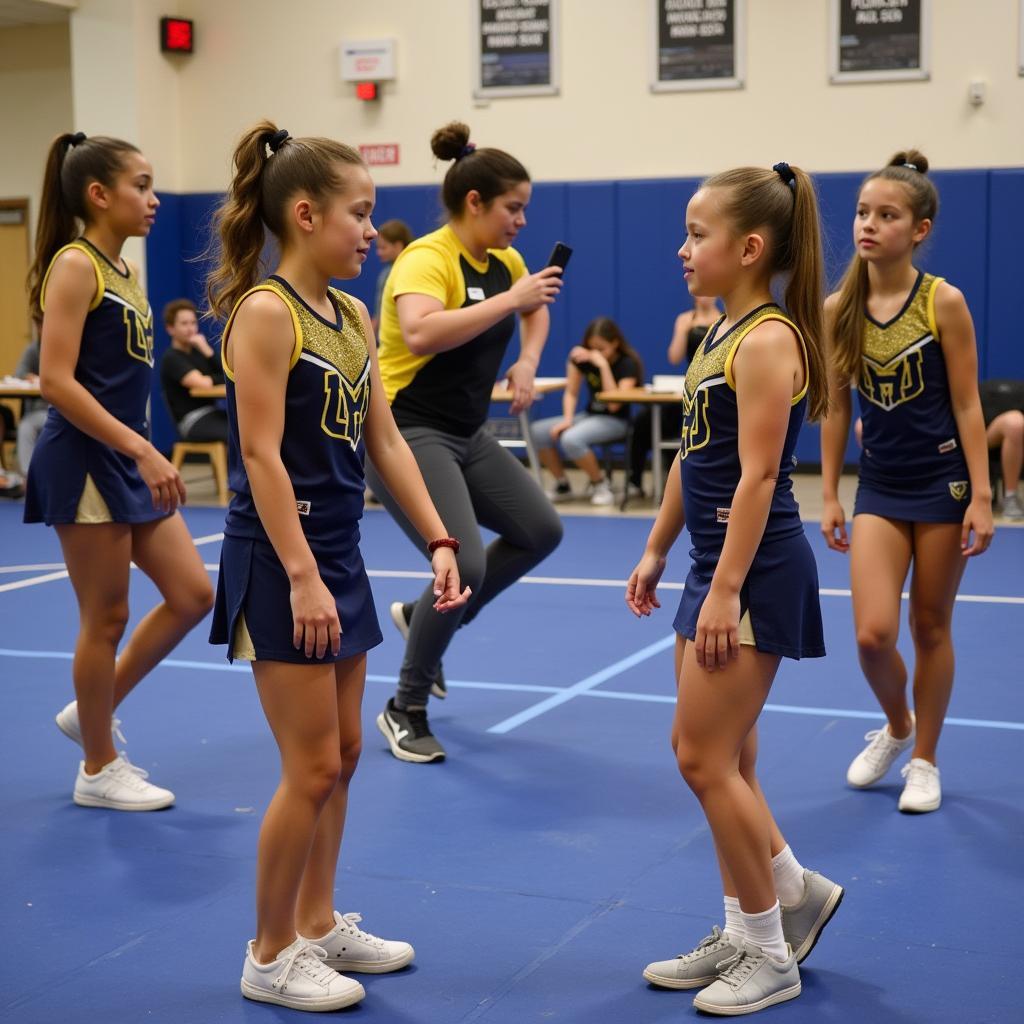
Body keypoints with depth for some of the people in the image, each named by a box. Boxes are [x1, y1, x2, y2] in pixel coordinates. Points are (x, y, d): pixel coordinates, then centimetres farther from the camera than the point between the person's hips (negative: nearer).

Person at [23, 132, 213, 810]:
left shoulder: (124, 270, 13)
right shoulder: (75, 265, -13)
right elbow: (56, 380, -21)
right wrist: (141, 450, -24)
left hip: (129, 461, 9)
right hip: (85, 462, -9)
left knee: (193, 596, 9)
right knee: (107, 619, 1)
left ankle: (94, 712, 25)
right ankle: (99, 770, 17)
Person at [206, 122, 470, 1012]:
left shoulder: (353, 316, 10)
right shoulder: (265, 311, -14)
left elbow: (386, 442, 11)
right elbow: (261, 455, -19)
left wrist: (440, 541, 5)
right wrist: (301, 578, -23)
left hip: (339, 555, 8)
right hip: (280, 565, -8)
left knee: (342, 754, 15)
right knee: (313, 767, -2)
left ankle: (319, 924, 31)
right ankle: (271, 956, 14)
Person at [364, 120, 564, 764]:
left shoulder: (504, 260, 5)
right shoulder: (426, 258, -19)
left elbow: (535, 311, 27)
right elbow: (419, 332, -40)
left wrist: (527, 363, 8)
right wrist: (509, 299, -34)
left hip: (468, 435, 9)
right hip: (407, 434, -9)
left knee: (541, 531, 7)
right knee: (465, 565, -20)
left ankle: (424, 615, 25)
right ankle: (406, 711, 2)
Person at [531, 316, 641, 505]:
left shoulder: (628, 364, -15)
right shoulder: (582, 358, -2)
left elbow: (614, 405, -25)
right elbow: (571, 393, 3)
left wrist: (603, 365, -29)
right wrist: (568, 418, -16)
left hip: (615, 420, -6)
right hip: (589, 415, 6)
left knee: (571, 439, -34)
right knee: (537, 431, -17)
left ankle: (600, 485, -9)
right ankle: (562, 485, 1)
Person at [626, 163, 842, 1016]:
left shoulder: (767, 339, -16)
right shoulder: (722, 333, 12)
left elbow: (758, 474, -21)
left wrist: (725, 589, -23)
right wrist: (656, 551, 19)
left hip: (756, 573, -9)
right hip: (721, 565, 9)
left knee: (706, 757, -3)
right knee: (721, 757, 13)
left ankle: (769, 955, 12)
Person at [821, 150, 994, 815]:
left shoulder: (943, 302, -10)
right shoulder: (839, 309, -2)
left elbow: (967, 405, -9)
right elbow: (836, 407, 4)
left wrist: (982, 496, -12)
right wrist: (830, 497, 4)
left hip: (943, 483, -2)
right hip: (879, 489, 2)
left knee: (931, 628, 9)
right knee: (872, 635, -8)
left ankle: (925, 760, 26)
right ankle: (896, 726, 24)